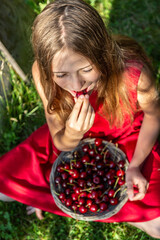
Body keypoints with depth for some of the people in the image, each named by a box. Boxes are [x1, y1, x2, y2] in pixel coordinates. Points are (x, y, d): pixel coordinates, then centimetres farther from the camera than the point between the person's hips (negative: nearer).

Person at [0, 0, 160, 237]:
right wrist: (71, 136, -40)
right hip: (74, 135, 2)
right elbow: (60, 144, -16)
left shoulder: (134, 73, -36)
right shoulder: (42, 74, -28)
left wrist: (135, 165, -15)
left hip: (128, 139, -1)